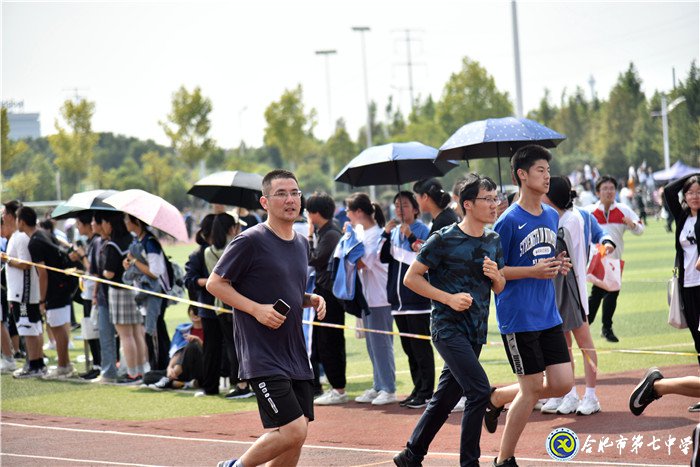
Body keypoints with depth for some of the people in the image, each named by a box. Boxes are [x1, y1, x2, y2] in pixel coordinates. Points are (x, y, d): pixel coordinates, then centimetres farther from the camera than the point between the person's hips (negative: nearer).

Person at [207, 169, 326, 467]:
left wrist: (312, 300, 5)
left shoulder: (302, 244, 13)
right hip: (262, 357, -8)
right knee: (293, 430, -14)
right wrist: (256, 308, -18)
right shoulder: (251, 241, -11)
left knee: (296, 435, 5)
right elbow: (214, 283, -8)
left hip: (296, 356, 8)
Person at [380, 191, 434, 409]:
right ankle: (417, 390, 19)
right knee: (409, 348, 12)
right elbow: (383, 258, 6)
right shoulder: (394, 232, 13)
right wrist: (386, 234, -3)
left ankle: (426, 393, 0)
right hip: (398, 299, 7)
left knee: (420, 347, -4)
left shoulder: (422, 230, -7)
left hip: (417, 299, -7)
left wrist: (410, 237, -23)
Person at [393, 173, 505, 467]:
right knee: (479, 391, -17)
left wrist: (495, 275, -6)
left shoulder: (494, 241, 10)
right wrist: (449, 298, -15)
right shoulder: (444, 240, -10)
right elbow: (411, 278, -7)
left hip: (475, 331, 7)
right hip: (448, 328, -7)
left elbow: (499, 288, 17)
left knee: (445, 399, 12)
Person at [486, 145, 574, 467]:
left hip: (549, 316, 7)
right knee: (533, 388, -3)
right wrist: (533, 272, -19)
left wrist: (557, 266, 1)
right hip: (518, 318, -7)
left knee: (563, 384, 2)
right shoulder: (509, 221, -12)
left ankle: (498, 397, 25)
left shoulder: (552, 216, 10)